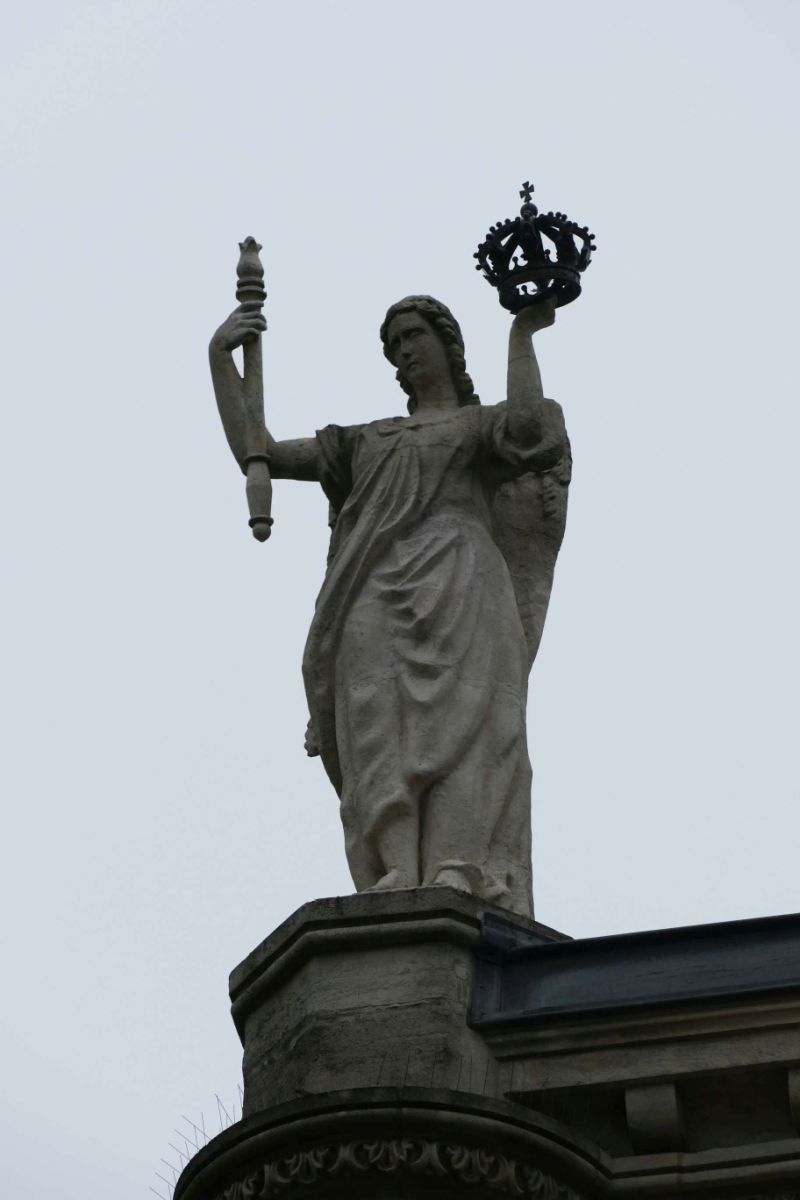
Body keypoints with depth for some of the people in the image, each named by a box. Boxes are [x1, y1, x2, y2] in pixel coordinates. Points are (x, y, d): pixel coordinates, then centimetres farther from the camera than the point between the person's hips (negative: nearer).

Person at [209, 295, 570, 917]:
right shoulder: (368, 440, 34)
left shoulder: (491, 424, 22)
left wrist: (521, 333, 7)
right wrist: (221, 358, 22)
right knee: (384, 749, -19)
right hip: (378, 602, 3)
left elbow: (528, 420, -5)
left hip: (458, 591, -3)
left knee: (458, 737, -24)